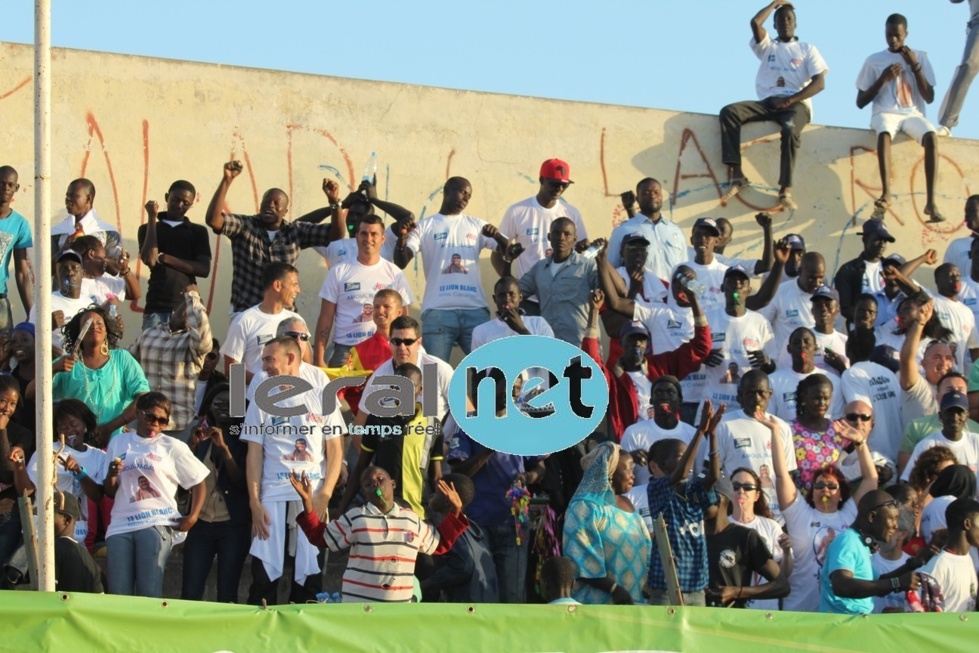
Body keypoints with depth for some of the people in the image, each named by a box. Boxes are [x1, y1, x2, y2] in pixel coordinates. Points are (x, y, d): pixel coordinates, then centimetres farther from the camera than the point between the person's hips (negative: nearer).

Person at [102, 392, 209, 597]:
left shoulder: (173, 447, 7)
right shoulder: (118, 443, 16)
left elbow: (198, 482, 9)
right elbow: (109, 492, 16)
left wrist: (192, 517, -4)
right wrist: (111, 475, -6)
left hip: (156, 525, -3)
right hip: (121, 525, 3)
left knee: (150, 594, -14)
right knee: (118, 595, -4)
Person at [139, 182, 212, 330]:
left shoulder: (198, 231, 13)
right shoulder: (148, 229, 14)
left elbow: (204, 269, 2)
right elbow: (150, 260, -5)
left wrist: (167, 259, -5)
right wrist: (152, 218, -1)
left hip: (188, 306, 0)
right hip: (156, 307, 0)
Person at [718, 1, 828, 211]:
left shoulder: (807, 49, 16)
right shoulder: (767, 47, 23)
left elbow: (819, 83, 1)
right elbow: (755, 23, 2)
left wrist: (790, 100, -13)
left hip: (796, 104, -3)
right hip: (768, 102, 3)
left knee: (790, 130, -40)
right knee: (729, 112, -25)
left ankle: (786, 189, -42)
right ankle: (737, 175, -33)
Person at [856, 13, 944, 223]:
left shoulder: (920, 57, 11)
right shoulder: (874, 61, 10)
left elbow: (929, 98, 4)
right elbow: (860, 102, 8)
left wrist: (915, 67, -6)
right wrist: (883, 79, -5)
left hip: (913, 114, 1)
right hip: (886, 113, -1)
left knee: (932, 136, -34)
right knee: (884, 133, -39)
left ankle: (931, 202, -40)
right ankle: (886, 194, -48)